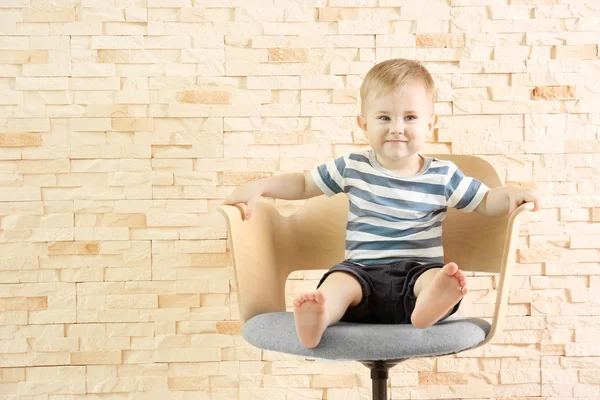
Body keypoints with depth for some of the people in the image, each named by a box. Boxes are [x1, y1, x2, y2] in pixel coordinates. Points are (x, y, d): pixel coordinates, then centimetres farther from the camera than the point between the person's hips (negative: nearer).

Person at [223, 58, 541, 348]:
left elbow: (485, 202, 14)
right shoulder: (353, 168, 9)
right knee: (339, 280, -33)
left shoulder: (443, 176, 7)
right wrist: (258, 187, 5)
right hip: (363, 270, 0)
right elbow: (303, 184, 18)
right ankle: (317, 319, -60)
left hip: (418, 271, 0)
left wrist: (513, 193, -7)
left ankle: (429, 308, -63)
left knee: (443, 279, -33)